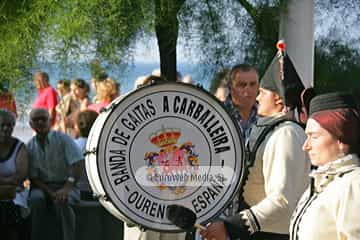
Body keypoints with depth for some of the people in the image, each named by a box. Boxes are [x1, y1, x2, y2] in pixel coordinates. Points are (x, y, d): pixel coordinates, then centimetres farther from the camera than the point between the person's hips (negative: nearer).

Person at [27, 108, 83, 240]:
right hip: (42, 186, 2)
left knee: (61, 201, -36)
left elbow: (78, 164, -13)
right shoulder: (30, 147, 4)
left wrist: (67, 187, -25)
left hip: (66, 186, -2)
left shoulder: (63, 139, -4)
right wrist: (50, 192, -16)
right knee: (36, 198, -32)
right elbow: (33, 177, 1)